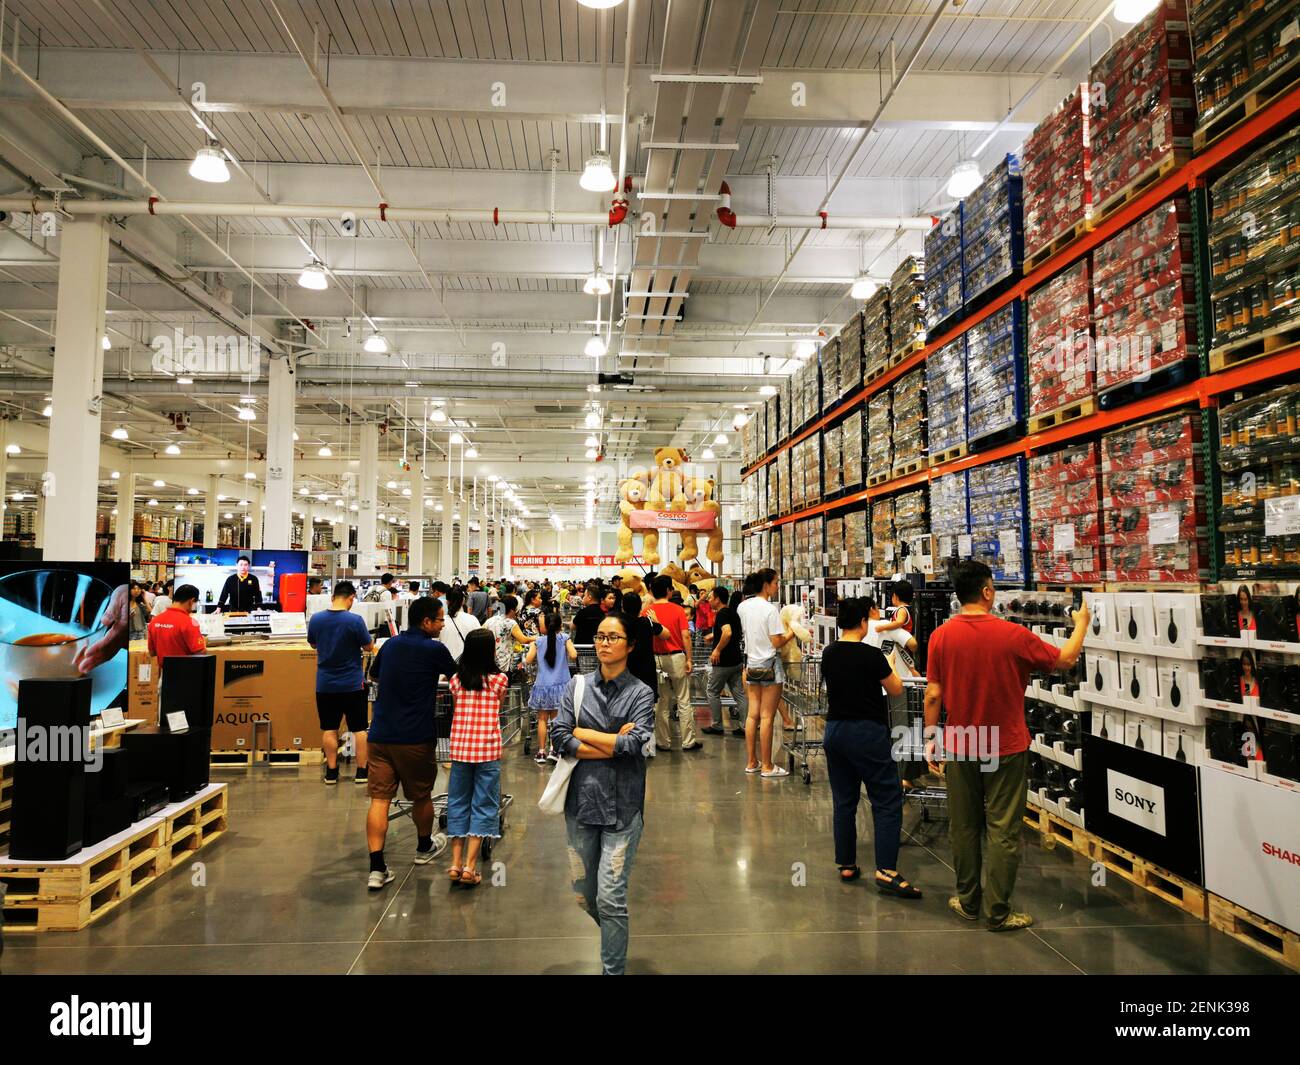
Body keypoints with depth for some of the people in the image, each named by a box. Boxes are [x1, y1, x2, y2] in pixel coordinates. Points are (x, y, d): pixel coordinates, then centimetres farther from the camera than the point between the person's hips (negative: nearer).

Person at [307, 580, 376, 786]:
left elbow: (313, 644, 12)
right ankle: (362, 770, 11)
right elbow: (369, 647, -7)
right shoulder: (355, 620, -16)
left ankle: (331, 771, 15)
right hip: (352, 684, -3)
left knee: (329, 729, 11)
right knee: (359, 728, 8)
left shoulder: (315, 619, -4)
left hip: (325, 684, 3)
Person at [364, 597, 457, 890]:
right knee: (421, 796, 16)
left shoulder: (390, 644, 9)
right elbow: (455, 675, 7)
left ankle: (376, 868, -3)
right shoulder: (434, 650, -9)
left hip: (380, 734, 5)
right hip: (415, 737, -5)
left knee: (379, 799, 2)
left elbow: (374, 673, 27)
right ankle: (424, 848, 36)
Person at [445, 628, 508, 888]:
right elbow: (498, 712, 8)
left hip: (459, 748, 3)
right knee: (483, 806, 5)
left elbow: (456, 708, 10)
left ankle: (456, 864, 14)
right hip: (488, 750, -3)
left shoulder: (456, 680, 1)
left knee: (458, 803, 14)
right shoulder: (498, 680, -6)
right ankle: (470, 867, 3)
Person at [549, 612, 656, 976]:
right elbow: (559, 738, -5)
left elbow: (636, 743, -16)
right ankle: (616, 938, 43)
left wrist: (582, 733, -7)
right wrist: (614, 745, -12)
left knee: (610, 898, -4)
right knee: (583, 893, 15)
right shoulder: (577, 686, 5)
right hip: (580, 801, 4)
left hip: (621, 806, -3)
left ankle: (614, 969, 14)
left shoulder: (641, 693, -2)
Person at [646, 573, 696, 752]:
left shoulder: (647, 611, -3)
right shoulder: (678, 610, -6)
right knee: (684, 701, 6)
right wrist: (689, 659, -3)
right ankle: (688, 741, 11)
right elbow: (686, 636, -9)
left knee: (661, 702, 10)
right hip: (677, 657, -2)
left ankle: (663, 742, 15)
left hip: (656, 659, 2)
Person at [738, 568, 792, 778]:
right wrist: (793, 632, -2)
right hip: (769, 666, -7)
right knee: (767, 717, -1)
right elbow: (777, 642, -16)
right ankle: (767, 766, 5)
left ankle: (752, 762, 19)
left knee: (752, 715, 12)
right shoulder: (770, 609, -16)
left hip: (751, 664, 7)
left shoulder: (743, 607, 5)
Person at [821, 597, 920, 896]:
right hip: (867, 734, -6)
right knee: (887, 801, 0)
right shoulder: (872, 655, -14)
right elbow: (896, 690, -2)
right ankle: (886, 872, -6)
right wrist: (890, 665, 17)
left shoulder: (829, 654, 4)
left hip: (834, 731, 6)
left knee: (844, 801, 13)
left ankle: (846, 865, 20)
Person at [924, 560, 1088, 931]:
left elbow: (933, 695, -6)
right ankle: (998, 912, 12)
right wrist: (1081, 623, 19)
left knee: (964, 827, 14)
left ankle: (968, 901, 26)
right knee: (1003, 831, 6)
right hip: (1006, 748, -2)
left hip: (960, 748, 2)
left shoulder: (941, 636, -10)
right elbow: (1066, 660, 2)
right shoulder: (1013, 635, -13)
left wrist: (930, 738, 6)